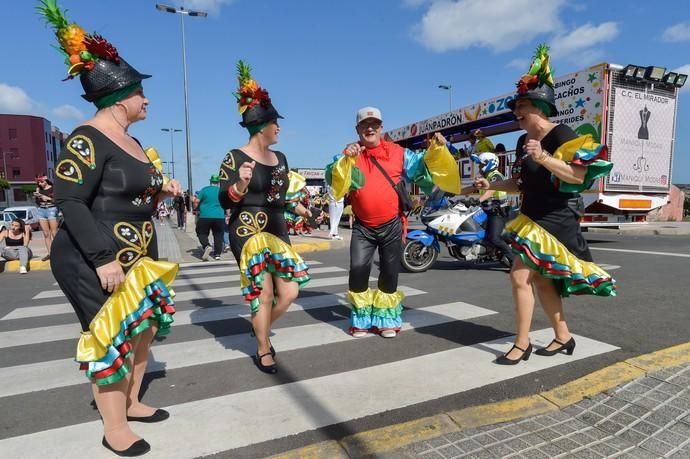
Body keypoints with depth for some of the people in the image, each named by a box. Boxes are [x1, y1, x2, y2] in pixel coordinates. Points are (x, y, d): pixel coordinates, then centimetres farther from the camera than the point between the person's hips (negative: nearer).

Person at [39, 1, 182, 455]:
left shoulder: (131, 142, 12)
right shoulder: (88, 139, -16)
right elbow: (70, 201, -21)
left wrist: (161, 190, 4)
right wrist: (104, 259, -26)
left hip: (137, 257, 10)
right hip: (95, 262, -9)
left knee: (146, 326, 16)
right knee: (112, 338, -1)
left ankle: (131, 403, 35)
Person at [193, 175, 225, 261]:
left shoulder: (204, 189, 0)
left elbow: (196, 201, -1)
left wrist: (195, 209, 17)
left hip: (205, 216, -2)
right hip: (219, 216, 2)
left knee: (202, 233, 10)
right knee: (218, 235, 11)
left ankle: (206, 246, -15)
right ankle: (217, 254, 11)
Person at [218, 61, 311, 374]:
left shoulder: (280, 158, 11)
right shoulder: (235, 158, -9)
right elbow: (224, 201, -13)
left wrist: (302, 211, 26)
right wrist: (241, 184, -30)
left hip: (278, 231, 7)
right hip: (249, 233, -6)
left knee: (290, 291, 4)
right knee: (264, 294, -2)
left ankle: (263, 328, 33)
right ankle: (263, 350, 21)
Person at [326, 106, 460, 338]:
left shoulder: (398, 152, 2)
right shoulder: (350, 154, -1)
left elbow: (420, 166, 8)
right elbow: (332, 177, -16)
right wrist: (345, 159, -33)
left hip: (392, 225, 1)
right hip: (363, 226, -1)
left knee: (390, 272, 9)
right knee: (358, 270, -5)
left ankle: (386, 319, 27)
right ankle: (361, 320, 16)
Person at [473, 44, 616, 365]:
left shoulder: (562, 135, -12)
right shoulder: (523, 141, 11)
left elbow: (579, 177, -21)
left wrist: (544, 159, -32)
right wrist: (491, 185, 2)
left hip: (555, 220, -9)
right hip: (532, 217, 9)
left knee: (520, 276, -12)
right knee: (540, 279, 13)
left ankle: (522, 343, 2)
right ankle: (563, 337, 29)